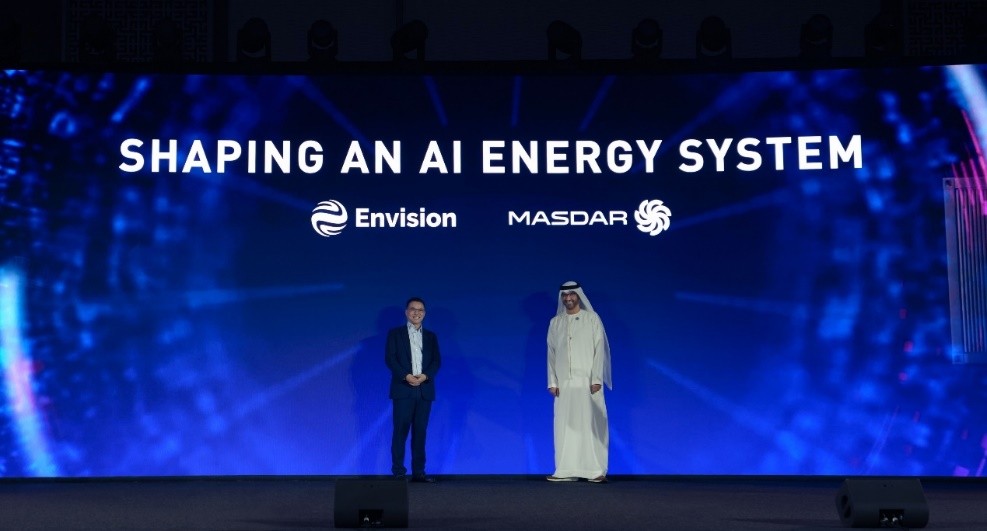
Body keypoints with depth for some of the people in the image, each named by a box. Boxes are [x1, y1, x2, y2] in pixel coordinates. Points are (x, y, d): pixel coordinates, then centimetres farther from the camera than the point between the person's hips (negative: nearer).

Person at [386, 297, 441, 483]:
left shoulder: (431, 336, 16)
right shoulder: (395, 334, 7)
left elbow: (437, 361, 7)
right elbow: (390, 358, -3)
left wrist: (425, 376, -12)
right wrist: (406, 376, -16)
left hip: (425, 390, 3)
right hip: (403, 389, -3)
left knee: (420, 432, 1)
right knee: (401, 431, -5)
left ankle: (418, 472, 2)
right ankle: (398, 472, -5)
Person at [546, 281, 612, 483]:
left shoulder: (592, 319, 3)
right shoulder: (555, 323, 13)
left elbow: (599, 349, -2)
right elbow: (551, 353, 11)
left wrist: (596, 379, -11)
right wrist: (552, 382, 2)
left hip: (587, 381, -3)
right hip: (564, 382, 3)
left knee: (590, 423, -7)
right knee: (566, 425, -1)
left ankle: (596, 470, -5)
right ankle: (567, 471, 0)